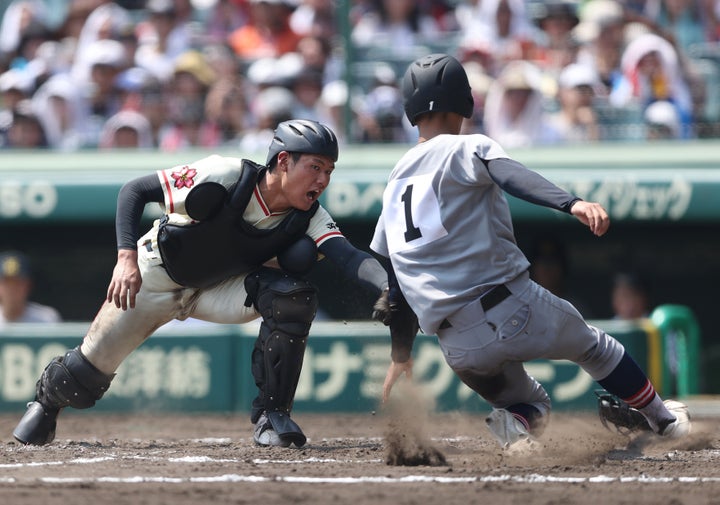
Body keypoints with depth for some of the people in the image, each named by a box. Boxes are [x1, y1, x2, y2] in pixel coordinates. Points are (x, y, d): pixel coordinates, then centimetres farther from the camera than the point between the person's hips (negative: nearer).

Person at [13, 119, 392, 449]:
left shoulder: (308, 219, -22)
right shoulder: (225, 178, -32)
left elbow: (350, 258, -38)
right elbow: (136, 190, -25)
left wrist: (389, 289, -58)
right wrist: (126, 257, -35)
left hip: (219, 291, 2)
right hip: (155, 277, -2)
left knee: (293, 295, -25)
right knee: (88, 371, 2)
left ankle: (271, 415, -14)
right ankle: (48, 396, 39)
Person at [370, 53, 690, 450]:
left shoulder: (394, 183, 19)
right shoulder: (466, 149, 2)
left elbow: (395, 280, 22)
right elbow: (512, 177, -21)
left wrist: (400, 356, 29)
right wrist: (573, 204, -37)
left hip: (458, 349, 4)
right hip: (512, 307, -4)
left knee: (528, 404, 23)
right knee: (594, 346, 24)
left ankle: (513, 423, -10)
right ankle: (662, 418, 30)